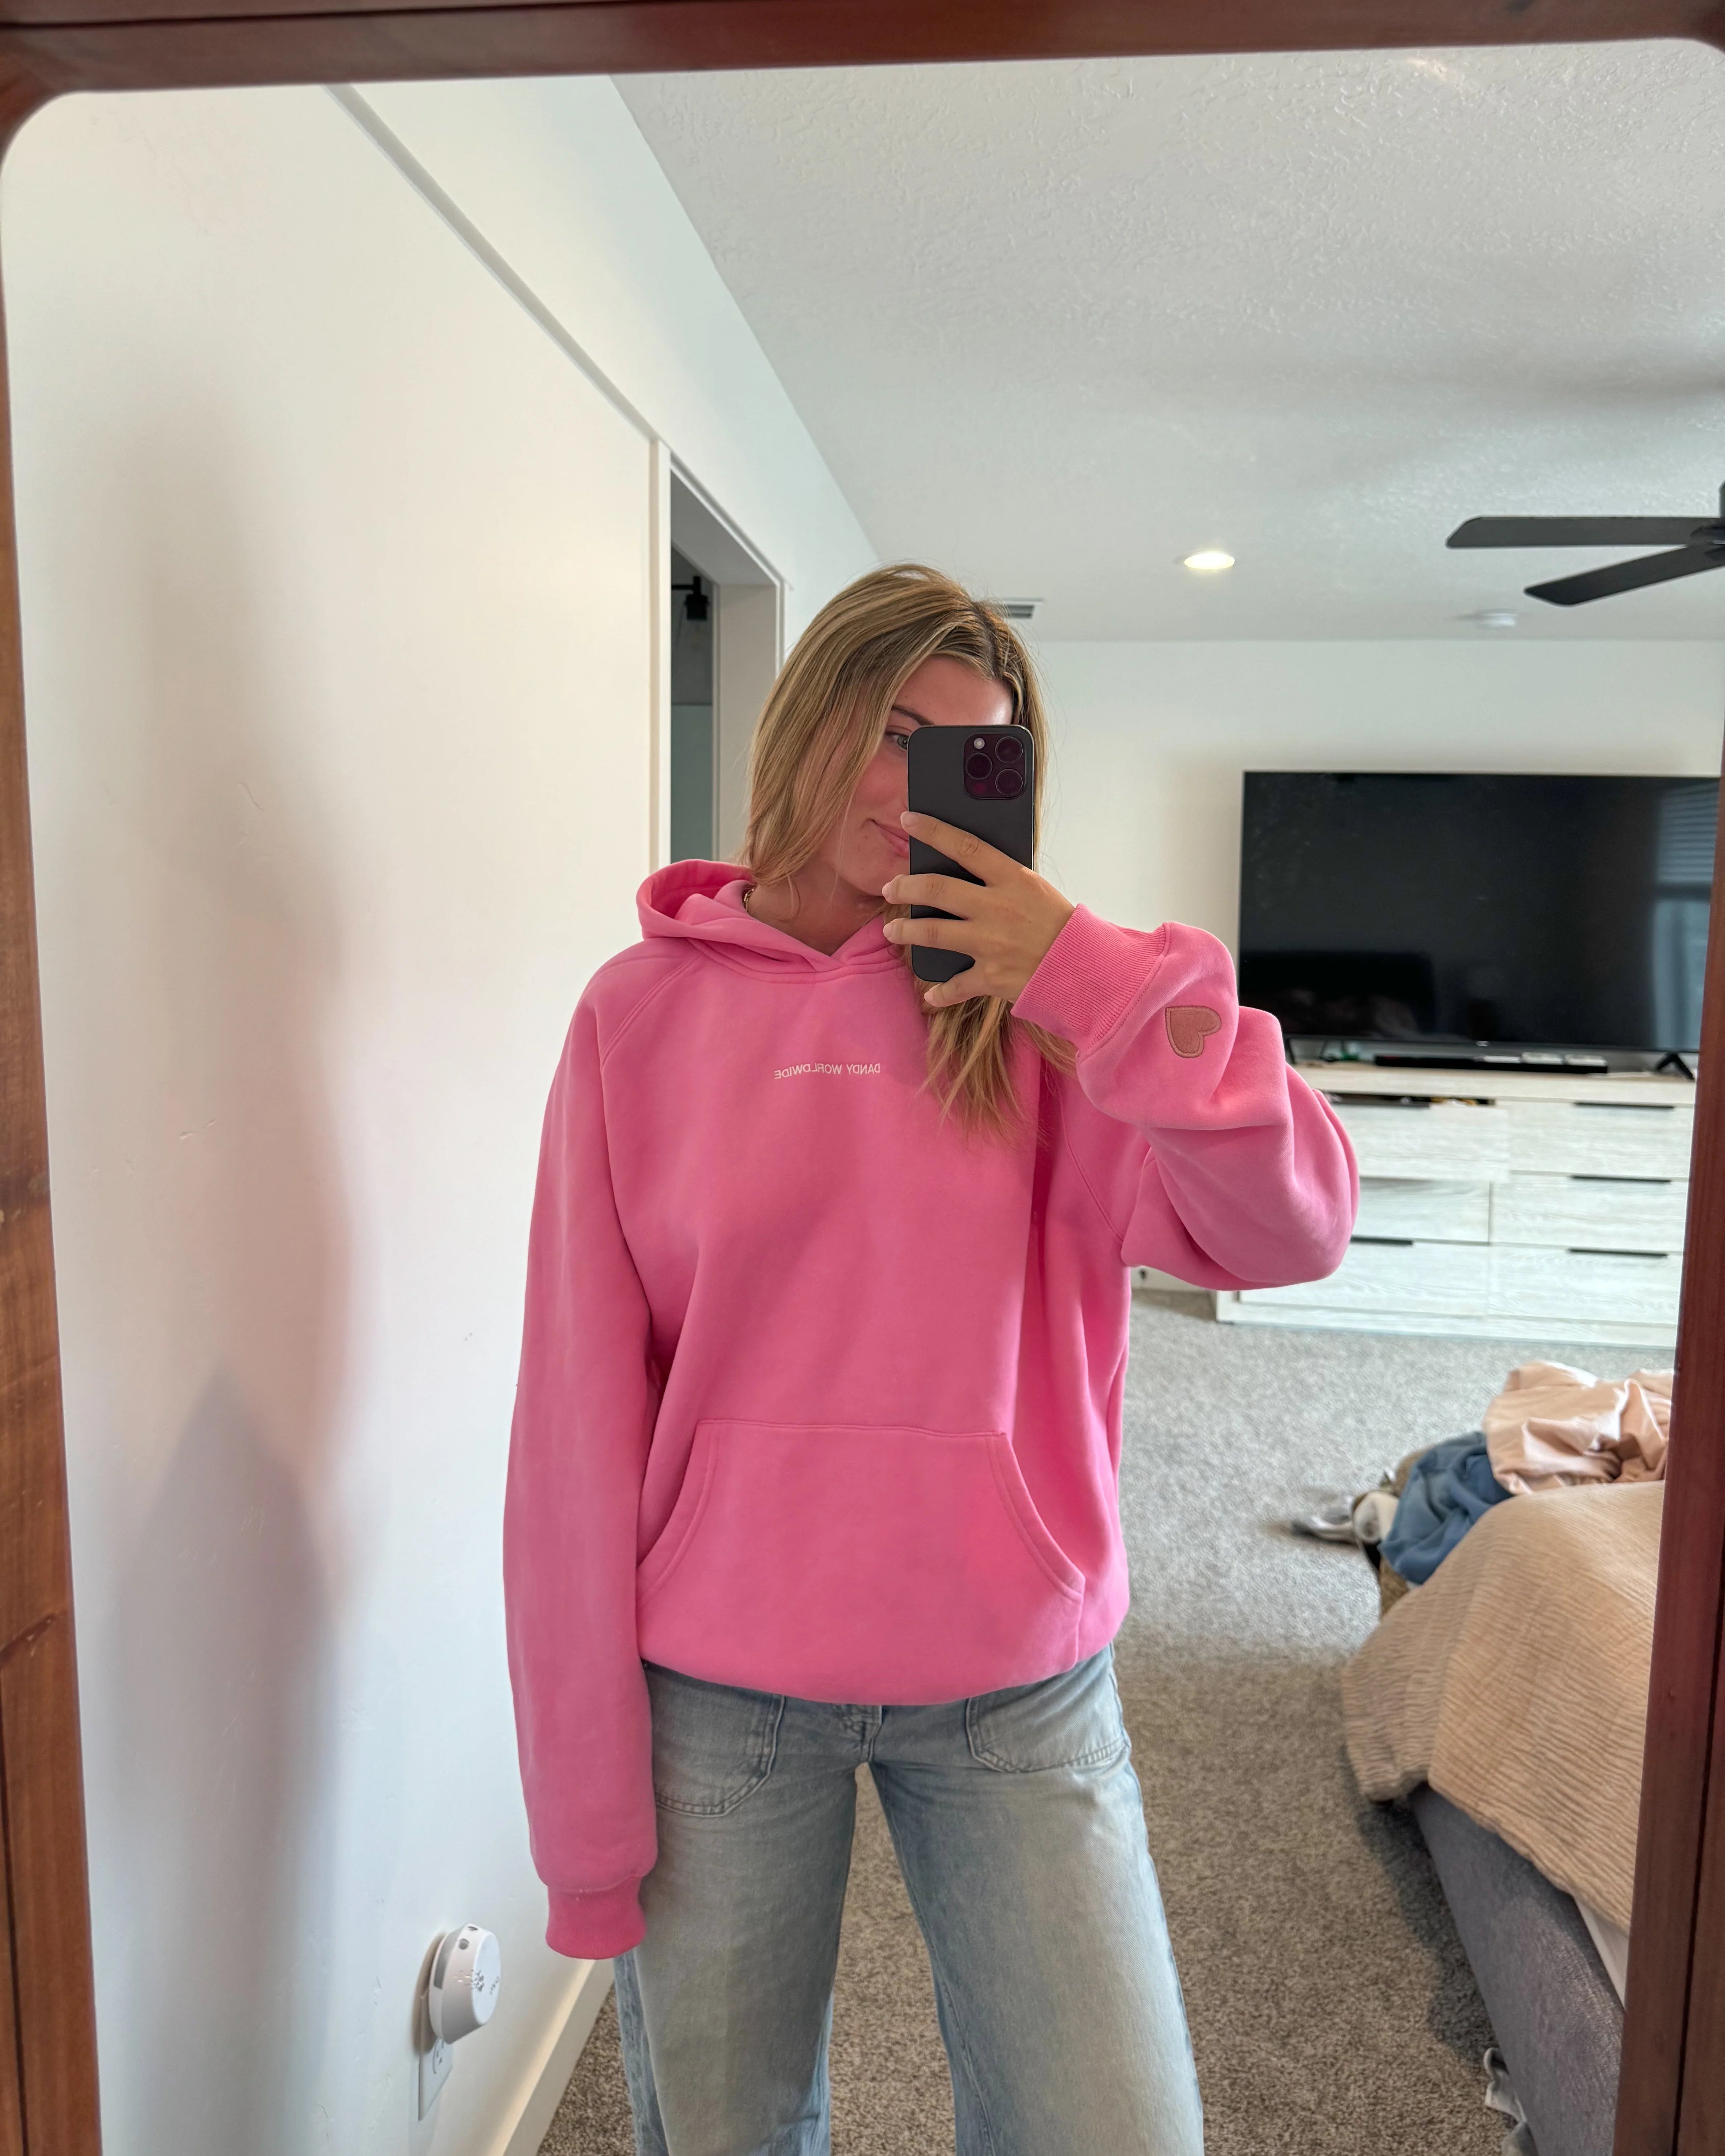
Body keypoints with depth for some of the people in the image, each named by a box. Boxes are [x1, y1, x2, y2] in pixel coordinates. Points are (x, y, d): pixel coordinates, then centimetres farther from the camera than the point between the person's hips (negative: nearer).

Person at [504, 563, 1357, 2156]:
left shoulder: (1032, 998, -2)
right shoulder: (645, 1009, -4)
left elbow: (1292, 1232, -12)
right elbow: (581, 1416, -4)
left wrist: (1107, 984, -21)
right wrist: (585, 1798, -3)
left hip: (1016, 1682, 1)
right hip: (716, 1690, 0)